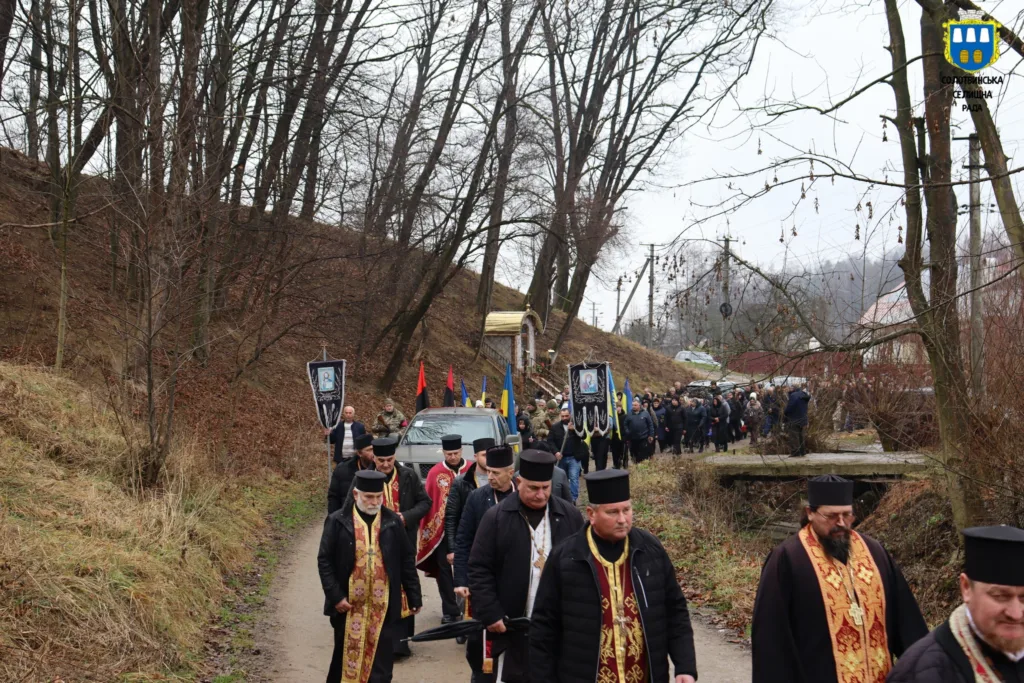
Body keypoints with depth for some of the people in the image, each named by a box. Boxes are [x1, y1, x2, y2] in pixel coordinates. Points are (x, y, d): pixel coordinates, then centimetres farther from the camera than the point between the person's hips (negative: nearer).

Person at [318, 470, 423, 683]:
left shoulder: (392, 522, 1)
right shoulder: (337, 521, -4)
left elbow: (407, 560, 6)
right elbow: (324, 561, -3)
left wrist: (414, 596, 4)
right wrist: (335, 595, -11)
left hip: (383, 605, 1)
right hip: (348, 604, -1)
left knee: (380, 658, 5)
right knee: (346, 654, 11)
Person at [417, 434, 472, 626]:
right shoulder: (435, 473, -3)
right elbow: (427, 502, 0)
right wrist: (426, 530, -1)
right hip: (442, 530, 1)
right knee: (444, 569, 8)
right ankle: (450, 611, 20)